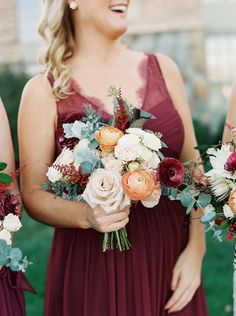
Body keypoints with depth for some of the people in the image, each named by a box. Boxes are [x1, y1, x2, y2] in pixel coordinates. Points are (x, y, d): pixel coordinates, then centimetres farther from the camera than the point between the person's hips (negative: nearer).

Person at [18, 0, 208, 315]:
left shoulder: (162, 69, 3)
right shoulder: (44, 91, -5)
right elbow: (34, 195, -2)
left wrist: (195, 250, -5)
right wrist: (86, 215, -20)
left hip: (170, 261, 3)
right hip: (91, 270, -3)